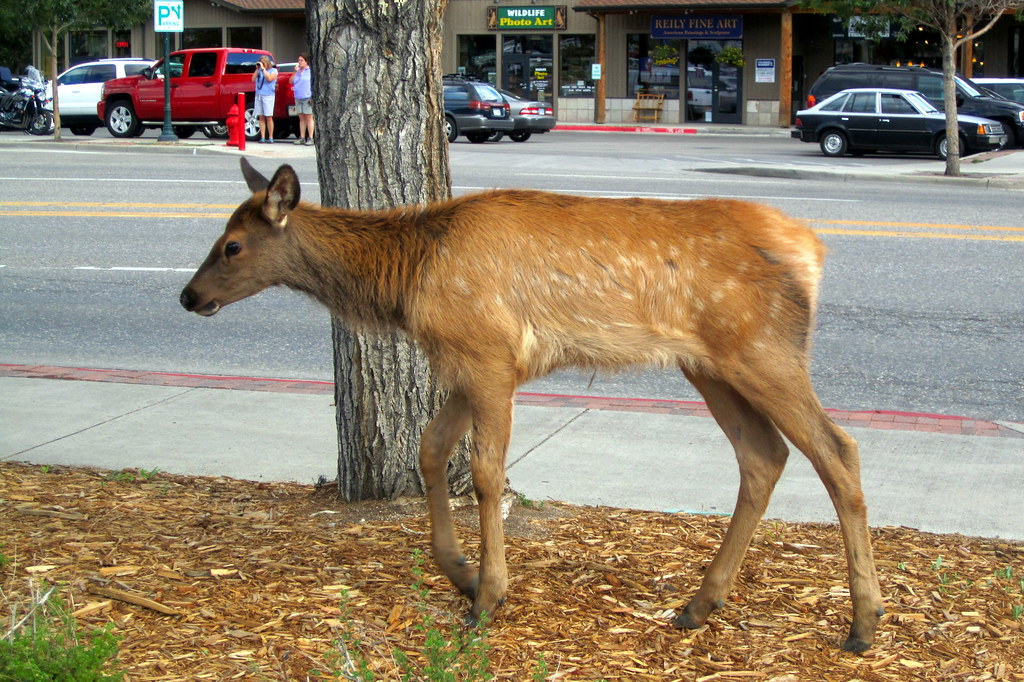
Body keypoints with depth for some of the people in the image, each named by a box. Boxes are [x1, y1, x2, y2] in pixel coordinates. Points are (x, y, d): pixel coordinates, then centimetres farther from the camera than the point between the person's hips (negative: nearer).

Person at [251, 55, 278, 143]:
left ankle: (270, 137, 1)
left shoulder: (273, 71, 3)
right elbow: (253, 79, 6)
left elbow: (269, 78, -14)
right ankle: (262, 137, 4)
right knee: (261, 117, 3)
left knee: (269, 117, -4)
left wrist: (263, 68, -9)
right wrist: (257, 69, -1)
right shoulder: (259, 70, 15)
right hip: (258, 95, 5)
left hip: (268, 96, -5)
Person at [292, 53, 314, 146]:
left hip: (307, 97, -6)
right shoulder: (298, 71, 16)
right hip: (298, 97, 6)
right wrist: (295, 72, 1)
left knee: (308, 118, -6)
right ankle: (302, 138, 10)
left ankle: (310, 138, -6)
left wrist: (313, 97, -15)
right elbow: (291, 81, 14)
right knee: (301, 118, 8)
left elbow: (314, 84, -7)